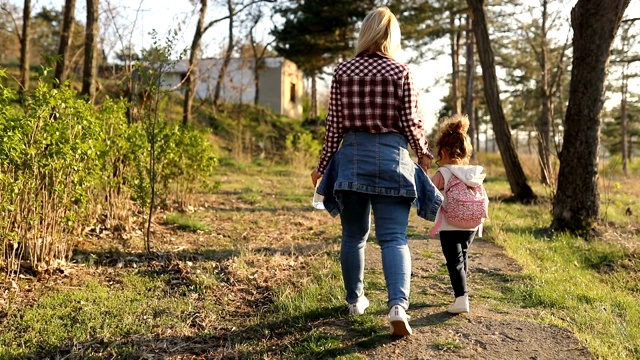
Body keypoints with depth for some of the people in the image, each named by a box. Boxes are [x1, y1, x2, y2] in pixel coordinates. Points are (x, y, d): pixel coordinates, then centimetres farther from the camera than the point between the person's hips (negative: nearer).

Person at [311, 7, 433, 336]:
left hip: (352, 155, 2)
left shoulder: (343, 71, 3)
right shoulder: (401, 72, -1)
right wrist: (423, 154, 16)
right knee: (393, 237, -1)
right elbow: (411, 123, -1)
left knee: (354, 234, 14)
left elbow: (334, 124, 2)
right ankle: (398, 305, -17)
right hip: (392, 156, -1)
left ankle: (355, 300, 27)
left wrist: (322, 166, 11)